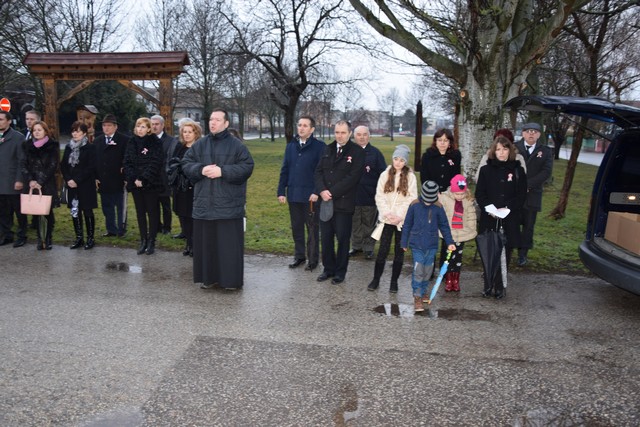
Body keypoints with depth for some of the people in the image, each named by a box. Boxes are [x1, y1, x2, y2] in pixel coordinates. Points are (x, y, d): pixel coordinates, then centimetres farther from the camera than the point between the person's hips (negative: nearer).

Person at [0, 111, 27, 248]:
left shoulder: (18, 137, -5)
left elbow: (22, 161, -9)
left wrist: (20, 180, -13)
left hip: (13, 183, -5)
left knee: (19, 211, 5)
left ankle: (21, 236, 16)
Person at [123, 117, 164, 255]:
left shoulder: (154, 143, -4)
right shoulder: (132, 142, 9)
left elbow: (156, 163, -12)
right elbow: (127, 162, 5)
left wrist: (143, 179, -16)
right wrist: (134, 179, -9)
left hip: (150, 183, -4)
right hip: (135, 183, 4)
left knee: (152, 212, 2)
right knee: (140, 212, 8)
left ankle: (151, 241, 9)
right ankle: (143, 241, 16)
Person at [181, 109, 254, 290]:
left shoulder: (237, 145, -1)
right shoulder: (200, 144, 10)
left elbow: (247, 166, -8)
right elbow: (186, 163, 10)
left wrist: (223, 171, -17)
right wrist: (201, 169, -10)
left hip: (229, 204, -4)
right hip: (204, 203, 4)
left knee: (229, 243, 0)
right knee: (206, 241, 9)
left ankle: (231, 279, 10)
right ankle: (209, 277, 21)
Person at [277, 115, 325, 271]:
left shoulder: (319, 146, -7)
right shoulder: (291, 146, 8)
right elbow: (284, 170, 10)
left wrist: (317, 192, -17)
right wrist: (281, 191, 5)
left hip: (310, 196, -5)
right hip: (293, 195, 5)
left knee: (312, 229, 7)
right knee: (296, 228, 14)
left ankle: (313, 259, 18)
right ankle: (299, 256, 28)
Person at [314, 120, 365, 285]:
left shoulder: (357, 152, -5)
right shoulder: (328, 149, 12)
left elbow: (352, 178, -14)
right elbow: (319, 171, 8)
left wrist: (332, 193, -15)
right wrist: (322, 190, -10)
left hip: (344, 203, -5)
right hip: (326, 201, 5)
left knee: (342, 238, 4)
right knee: (326, 237, 10)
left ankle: (340, 272, 17)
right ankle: (328, 268, 24)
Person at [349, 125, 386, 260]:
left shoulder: (375, 153, 0)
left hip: (370, 197, -2)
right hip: (352, 196, 2)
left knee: (369, 223, 8)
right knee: (355, 223, 12)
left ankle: (368, 248, 19)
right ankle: (356, 246, 25)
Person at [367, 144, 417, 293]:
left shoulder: (410, 176, -1)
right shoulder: (385, 175, 4)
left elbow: (412, 199, -5)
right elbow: (379, 196, 0)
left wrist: (399, 216, -13)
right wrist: (387, 213, -12)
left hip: (403, 220, 0)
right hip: (386, 219, 1)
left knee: (399, 251, 7)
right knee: (383, 250, 2)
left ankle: (394, 281, 19)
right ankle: (376, 279, 14)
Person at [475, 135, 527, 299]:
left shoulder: (517, 170, 4)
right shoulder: (486, 169, 6)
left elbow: (521, 196, 2)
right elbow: (479, 194, 4)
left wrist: (507, 208, -12)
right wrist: (489, 208, -12)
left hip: (510, 219, 0)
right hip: (488, 219, 0)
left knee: (504, 254, 2)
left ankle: (499, 287, 13)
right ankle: (488, 286, 14)